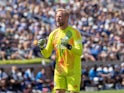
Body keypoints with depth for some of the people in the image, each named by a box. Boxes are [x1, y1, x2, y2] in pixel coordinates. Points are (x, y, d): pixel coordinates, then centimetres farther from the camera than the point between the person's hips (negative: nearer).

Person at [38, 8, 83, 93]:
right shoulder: (53, 34, 6)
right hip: (59, 71, 4)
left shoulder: (74, 32, -7)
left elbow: (79, 52, -17)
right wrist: (42, 47, -14)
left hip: (73, 71, -4)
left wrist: (69, 47, -35)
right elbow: (47, 54, 7)